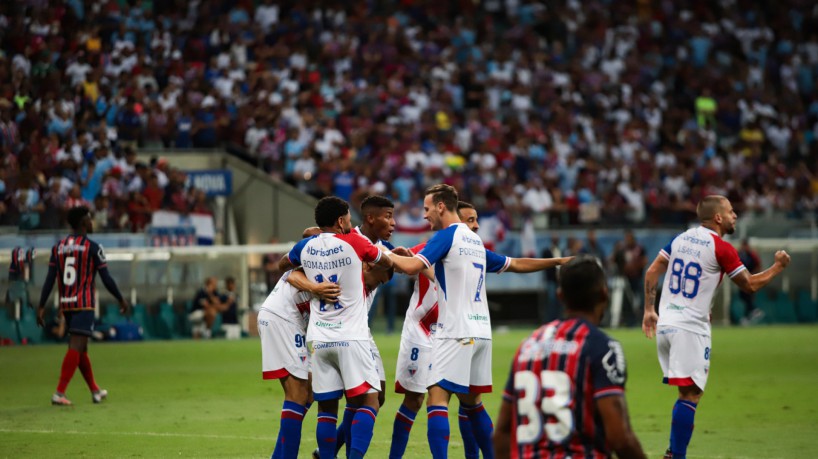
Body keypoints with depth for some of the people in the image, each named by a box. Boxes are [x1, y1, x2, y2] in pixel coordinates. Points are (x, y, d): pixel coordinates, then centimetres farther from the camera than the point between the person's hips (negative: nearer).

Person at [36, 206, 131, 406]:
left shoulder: (58, 247, 7)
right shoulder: (92, 247, -7)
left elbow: (50, 279, 1)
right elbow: (106, 279, -5)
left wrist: (41, 306, 1)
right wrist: (121, 300, 7)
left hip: (66, 305, 6)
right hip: (84, 304, -6)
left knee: (80, 348, 17)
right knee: (76, 348, -10)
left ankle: (95, 391, 29)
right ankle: (59, 393, -20)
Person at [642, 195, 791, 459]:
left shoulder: (681, 239, 11)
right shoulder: (722, 249, -9)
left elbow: (652, 273, 13)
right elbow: (750, 286, -2)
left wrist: (649, 310, 19)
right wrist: (778, 267, 12)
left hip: (664, 325, 8)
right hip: (690, 327, -8)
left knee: (688, 391, 15)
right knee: (690, 394, -8)